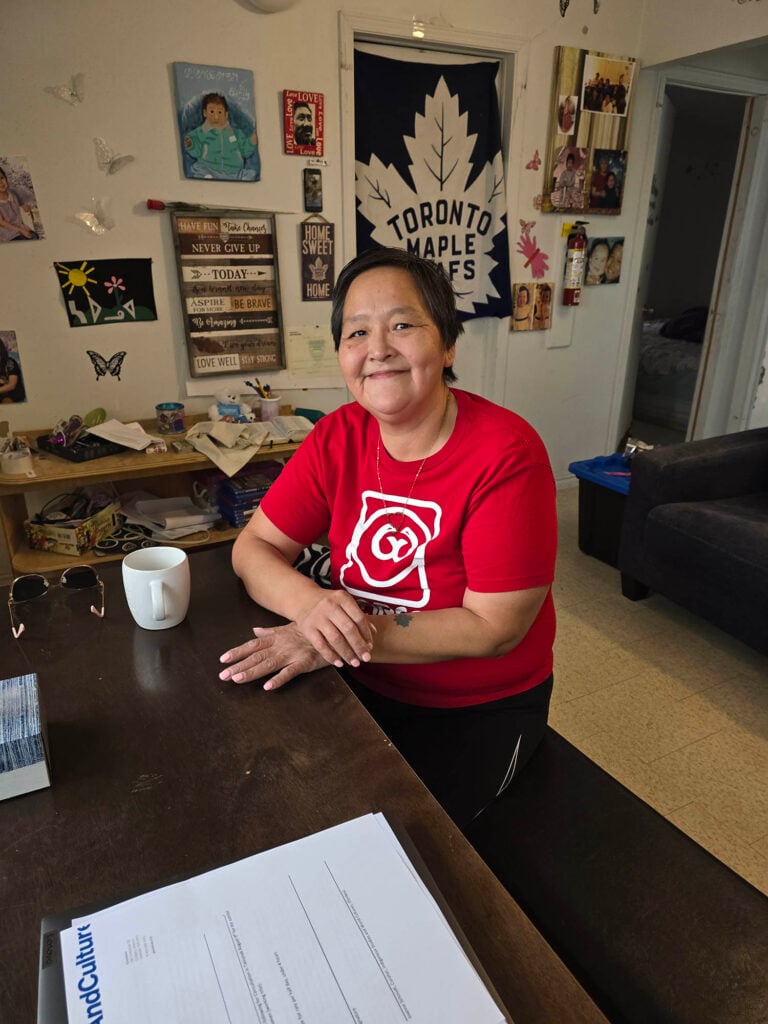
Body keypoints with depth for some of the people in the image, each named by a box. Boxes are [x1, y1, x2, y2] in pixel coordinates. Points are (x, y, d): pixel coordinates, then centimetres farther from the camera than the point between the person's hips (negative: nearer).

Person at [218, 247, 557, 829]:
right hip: (367, 688, 4)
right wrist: (314, 606, -27)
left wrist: (345, 635, -27)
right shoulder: (337, 438, -7)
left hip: (480, 712, -3)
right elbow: (254, 548, -5)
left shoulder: (506, 454, -23)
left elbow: (495, 627, -22)